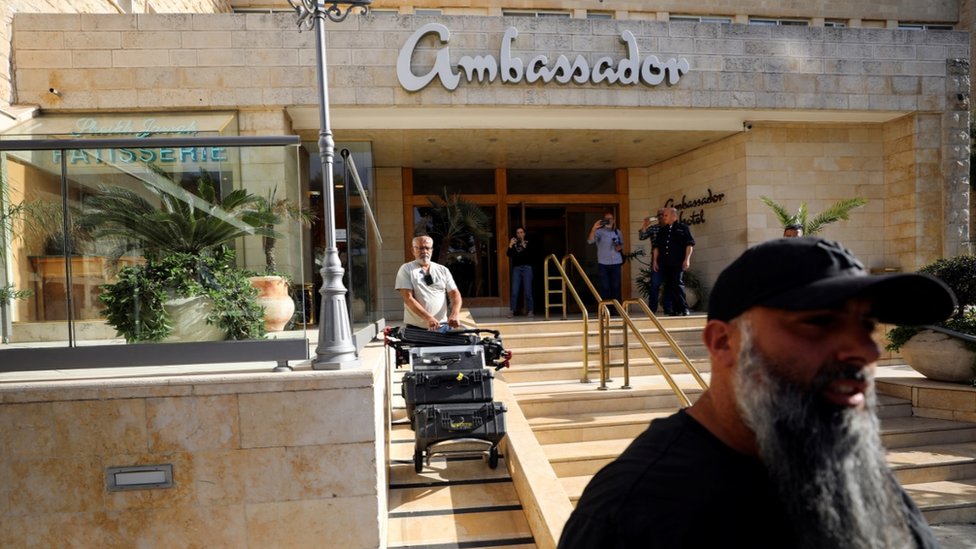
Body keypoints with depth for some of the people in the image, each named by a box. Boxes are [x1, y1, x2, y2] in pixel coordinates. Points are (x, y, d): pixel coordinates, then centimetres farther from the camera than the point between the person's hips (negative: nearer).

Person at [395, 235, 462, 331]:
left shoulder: (443, 270, 11)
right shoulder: (406, 269, 1)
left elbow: (455, 294, 6)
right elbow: (408, 299, -9)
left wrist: (454, 315, -14)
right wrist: (428, 318, -21)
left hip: (443, 326, 3)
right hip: (416, 328, -2)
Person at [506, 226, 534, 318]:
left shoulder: (528, 243, 9)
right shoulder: (514, 243, 14)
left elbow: (531, 254, -5)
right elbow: (509, 254, 2)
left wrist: (524, 245, -15)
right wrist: (510, 245, -11)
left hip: (527, 268, -2)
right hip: (516, 268, 2)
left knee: (528, 291, -5)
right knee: (514, 292, -6)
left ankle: (530, 311, 1)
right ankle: (512, 311, -5)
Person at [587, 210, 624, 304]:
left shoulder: (617, 231, 11)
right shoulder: (599, 231, -3)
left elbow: (622, 244, 23)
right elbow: (590, 241, -20)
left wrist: (620, 247, -1)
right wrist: (593, 229, -34)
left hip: (616, 263, 4)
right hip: (603, 264, -4)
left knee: (616, 287, 6)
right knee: (605, 287, -2)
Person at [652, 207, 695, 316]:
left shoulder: (683, 228, 3)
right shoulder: (662, 230, 18)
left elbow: (690, 244, -1)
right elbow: (656, 246, 19)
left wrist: (687, 259, -9)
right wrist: (655, 261, 12)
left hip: (678, 263, -5)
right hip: (665, 263, 5)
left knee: (677, 284, -12)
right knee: (669, 287, 4)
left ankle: (684, 308, -4)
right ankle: (676, 309, 10)